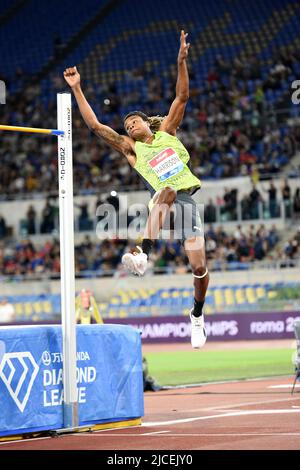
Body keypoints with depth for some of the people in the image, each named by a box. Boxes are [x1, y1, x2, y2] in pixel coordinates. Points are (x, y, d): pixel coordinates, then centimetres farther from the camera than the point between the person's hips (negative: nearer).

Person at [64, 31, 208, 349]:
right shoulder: (131, 148, 11)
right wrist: (76, 89, 1)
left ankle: (197, 314, 23)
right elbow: (95, 125, 5)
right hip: (164, 203, -2)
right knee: (167, 190, -39)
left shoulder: (166, 132, 16)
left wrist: (181, 62, 0)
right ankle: (143, 256, -51)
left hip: (187, 203, 2)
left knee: (199, 267, -6)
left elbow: (182, 97, 11)